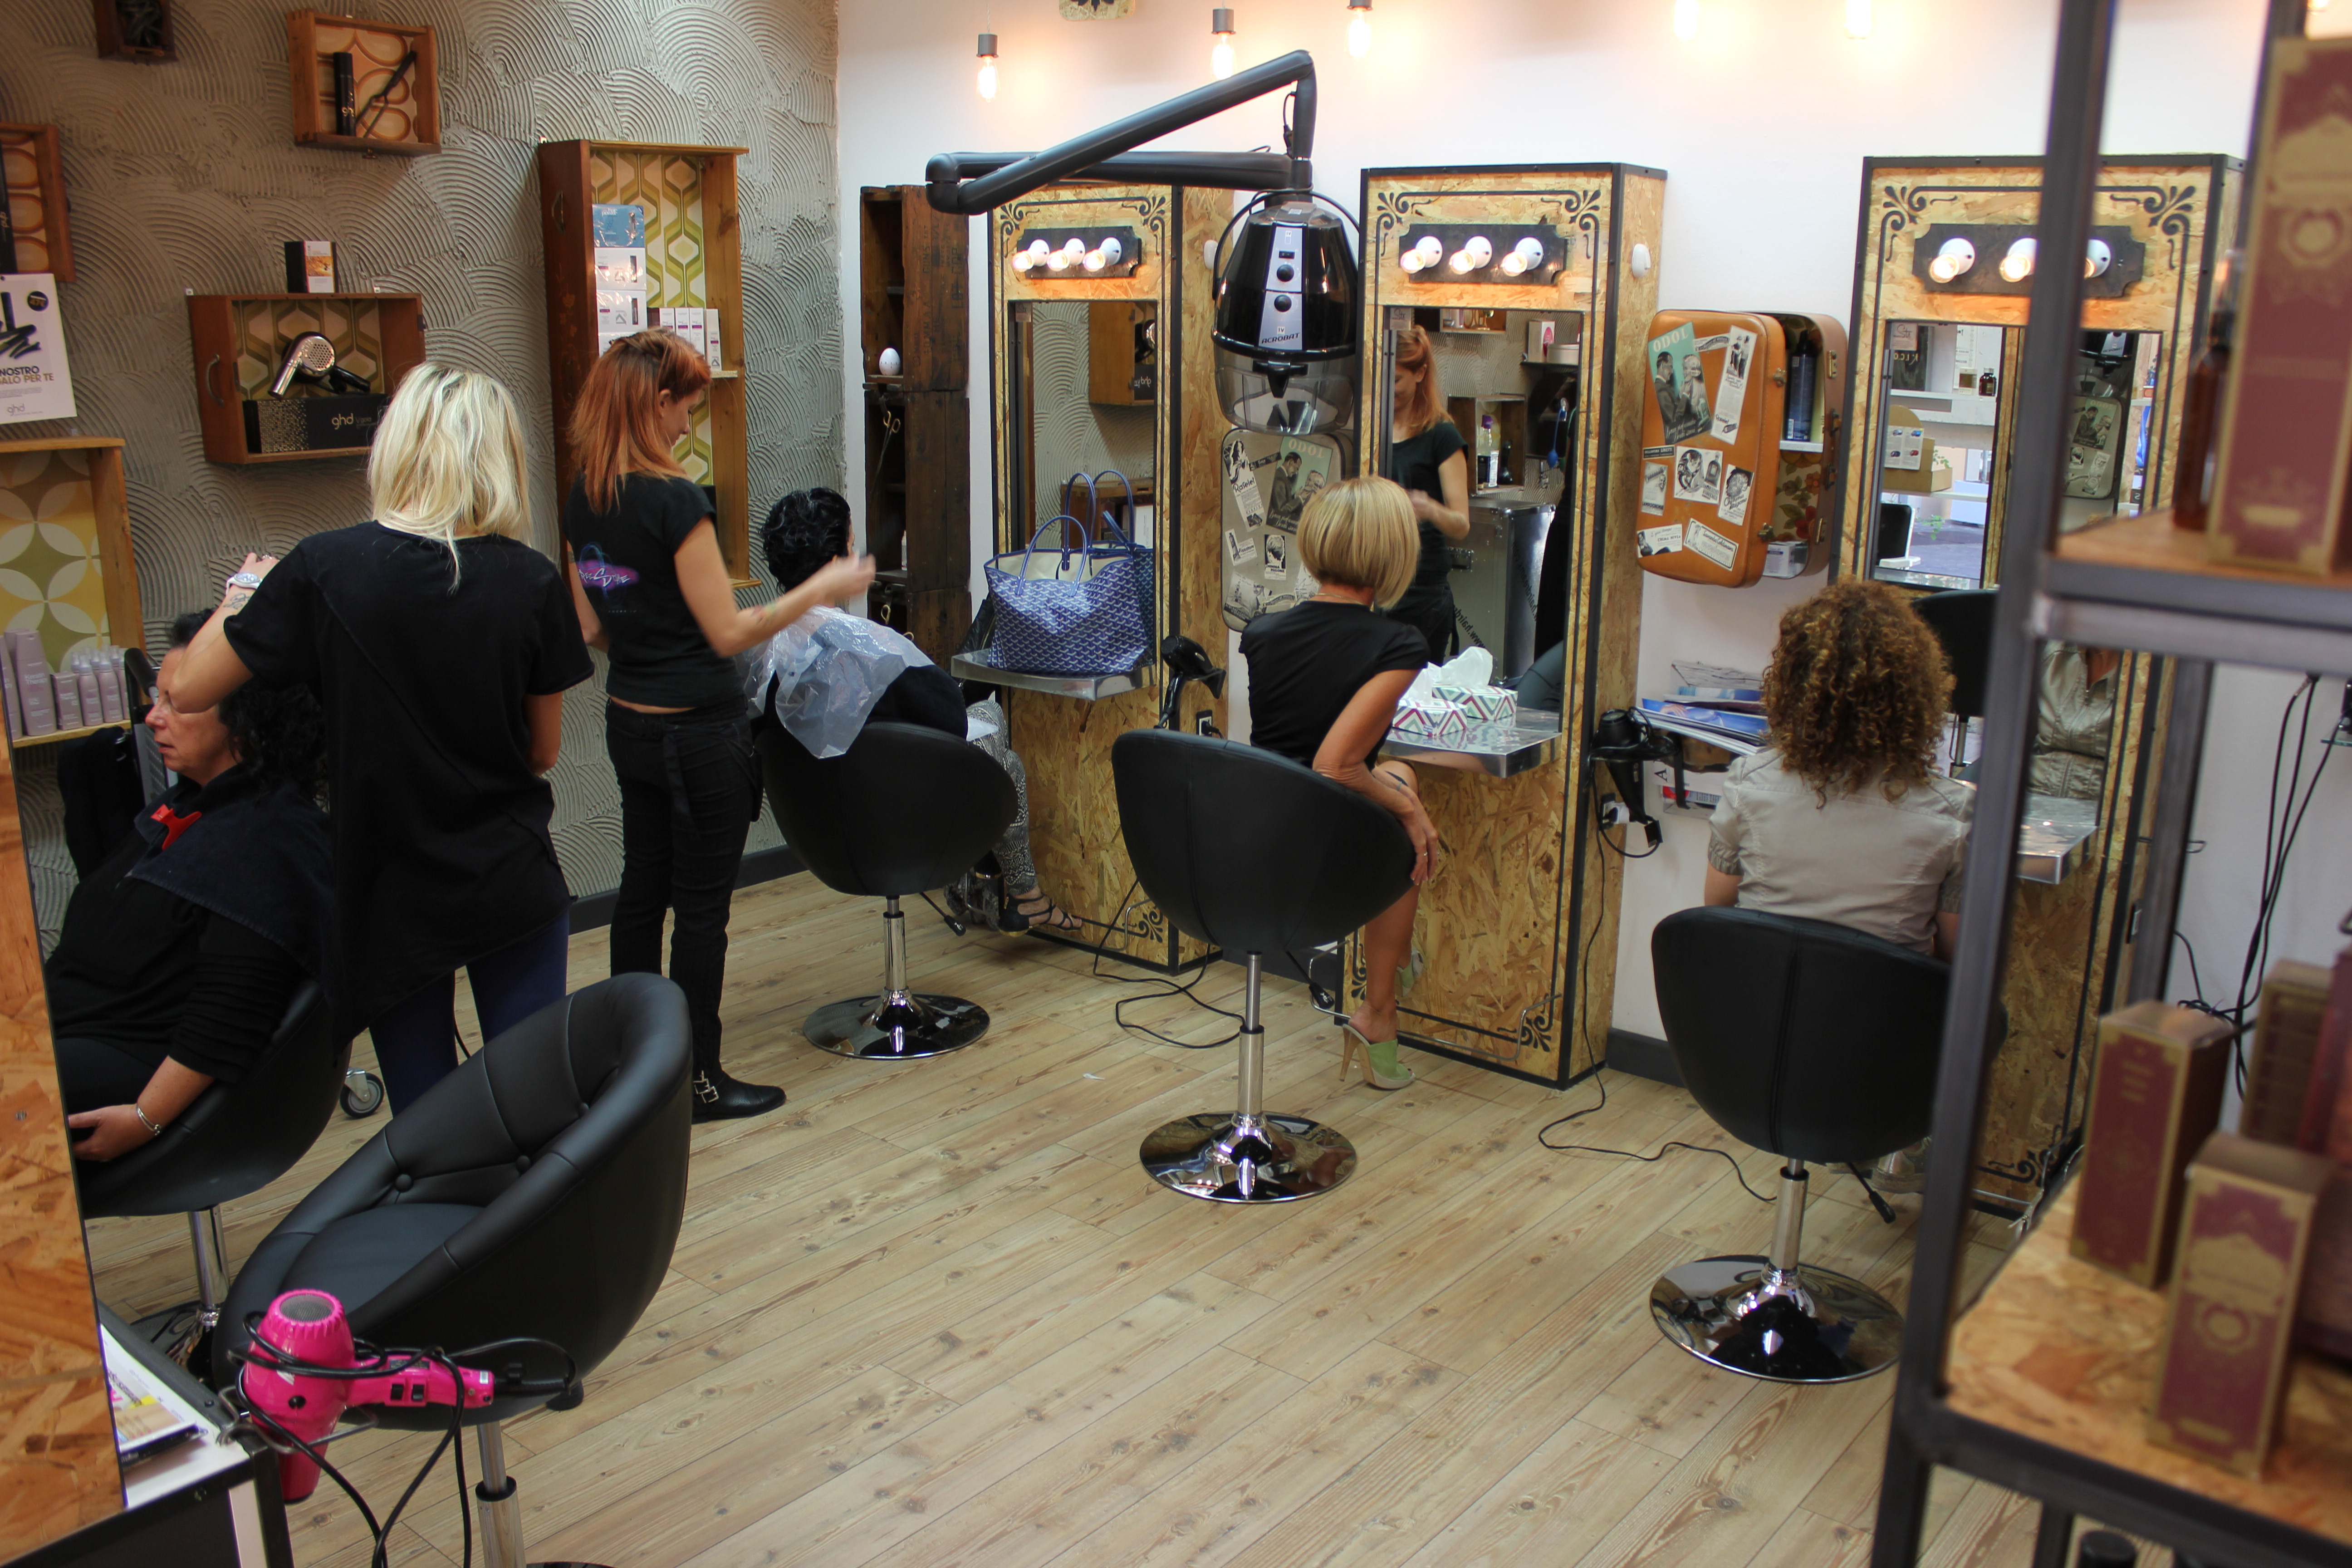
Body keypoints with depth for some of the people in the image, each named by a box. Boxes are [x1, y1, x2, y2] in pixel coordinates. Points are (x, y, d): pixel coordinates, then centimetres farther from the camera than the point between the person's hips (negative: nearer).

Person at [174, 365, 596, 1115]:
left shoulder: (324, 570, -13)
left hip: (391, 903, 0)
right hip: (515, 891, 1)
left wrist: (243, 591, 13)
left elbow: (190, 690, -2)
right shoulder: (532, 582, -9)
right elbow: (543, 750, 1)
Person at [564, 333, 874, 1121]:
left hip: (628, 722, 8)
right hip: (699, 729, -8)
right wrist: (820, 590, -9)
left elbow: (593, 628, 11)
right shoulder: (674, 500, -20)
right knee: (702, 903, 3)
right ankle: (697, 1078, 13)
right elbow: (728, 633, -19)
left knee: (643, 888, 18)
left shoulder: (582, 500, 4)